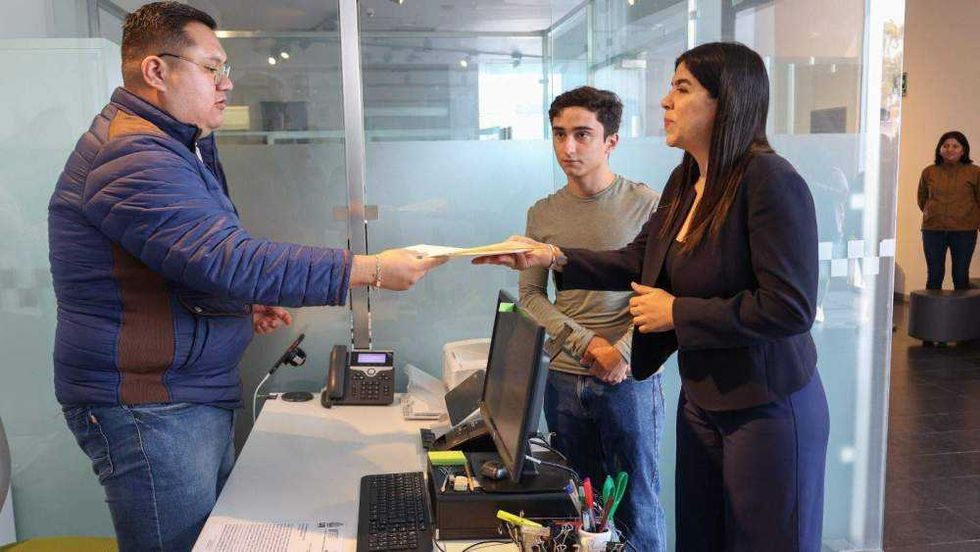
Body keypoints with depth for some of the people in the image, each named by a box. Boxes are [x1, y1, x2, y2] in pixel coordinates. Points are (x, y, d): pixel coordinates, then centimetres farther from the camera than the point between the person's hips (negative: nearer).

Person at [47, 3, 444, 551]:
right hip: (150, 412, -10)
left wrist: (243, 305, 9)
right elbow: (230, 259, -29)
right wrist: (374, 269, -27)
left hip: (197, 397, 10)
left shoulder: (179, 148, 17)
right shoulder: (132, 157, -20)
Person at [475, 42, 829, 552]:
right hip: (701, 403, 8)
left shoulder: (770, 181, -21)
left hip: (767, 411, -8)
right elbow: (637, 262, 13)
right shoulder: (684, 181, 5)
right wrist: (553, 257, 1)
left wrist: (677, 313, -18)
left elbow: (790, 308, -25)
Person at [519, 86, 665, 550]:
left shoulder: (646, 205, -5)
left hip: (630, 379, -3)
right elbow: (530, 296, 3)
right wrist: (588, 344, -10)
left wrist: (625, 351, -17)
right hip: (564, 379, 3)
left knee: (638, 507, 6)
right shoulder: (542, 214, 5)